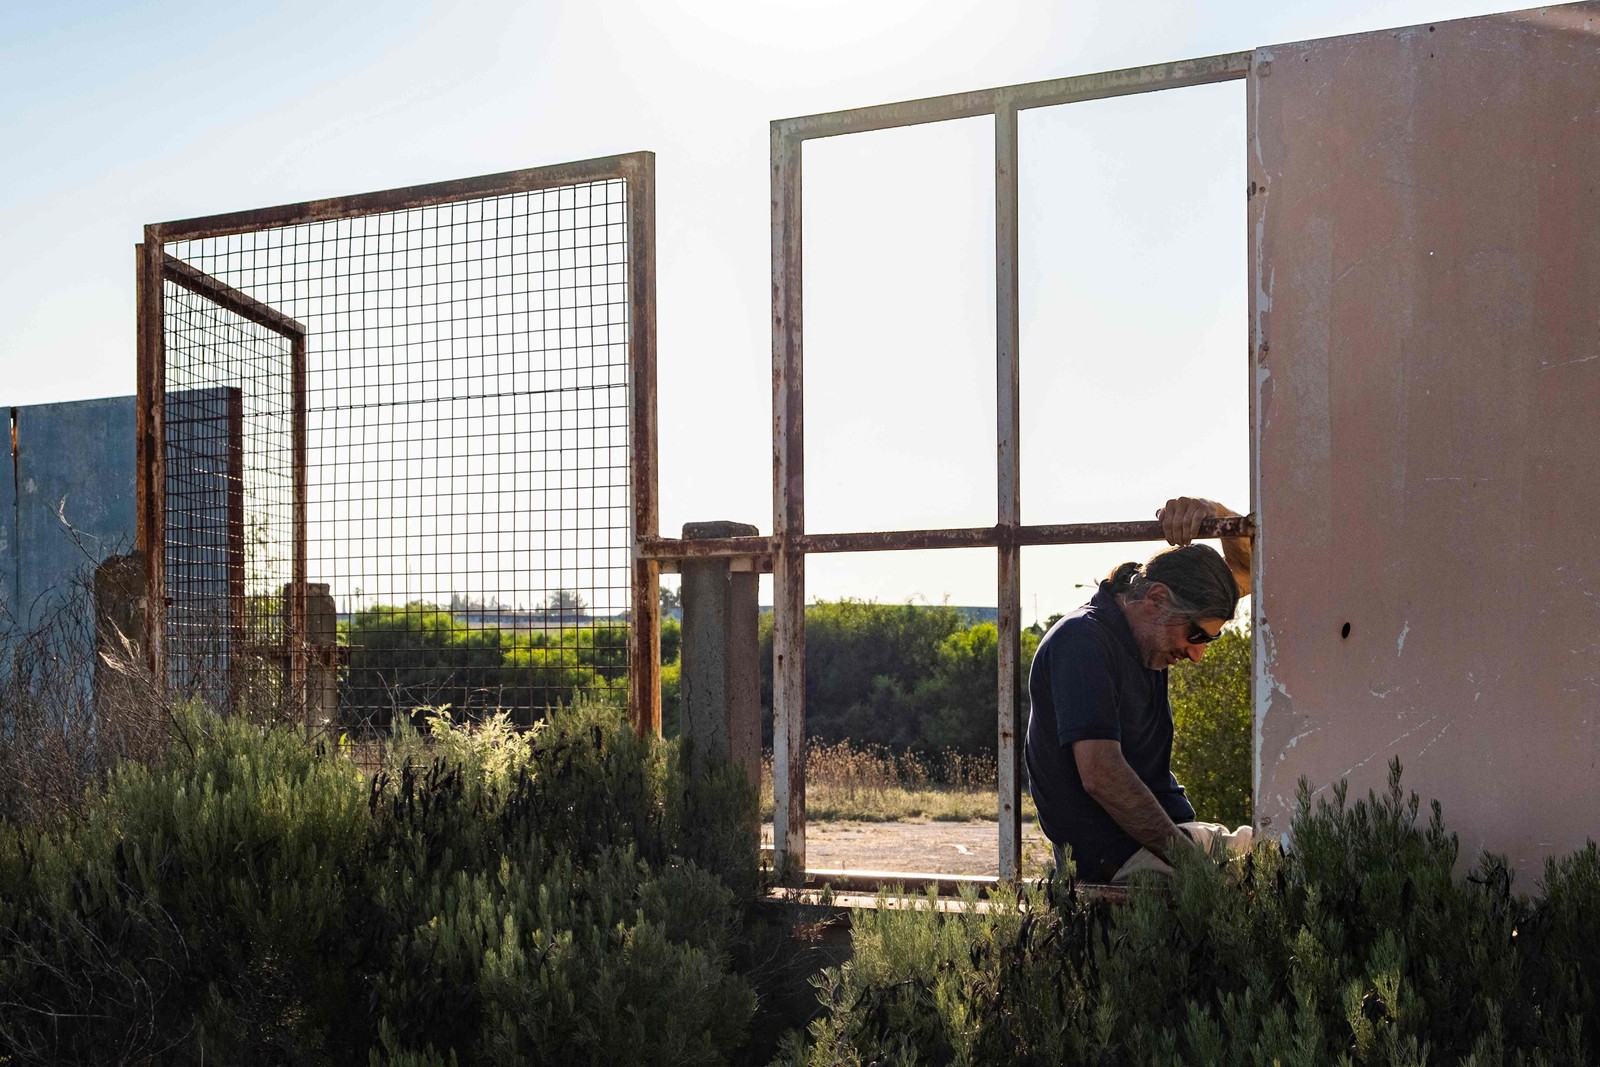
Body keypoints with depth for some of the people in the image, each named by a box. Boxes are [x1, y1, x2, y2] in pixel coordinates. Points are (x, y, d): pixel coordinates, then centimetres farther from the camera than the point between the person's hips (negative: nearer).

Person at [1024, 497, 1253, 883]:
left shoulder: (1149, 631, 11)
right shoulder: (1082, 639, -16)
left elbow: (1250, 564, 16)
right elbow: (1100, 774, -25)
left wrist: (1212, 512, -6)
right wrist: (1187, 857, -23)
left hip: (1175, 831, 10)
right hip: (1117, 856, -10)